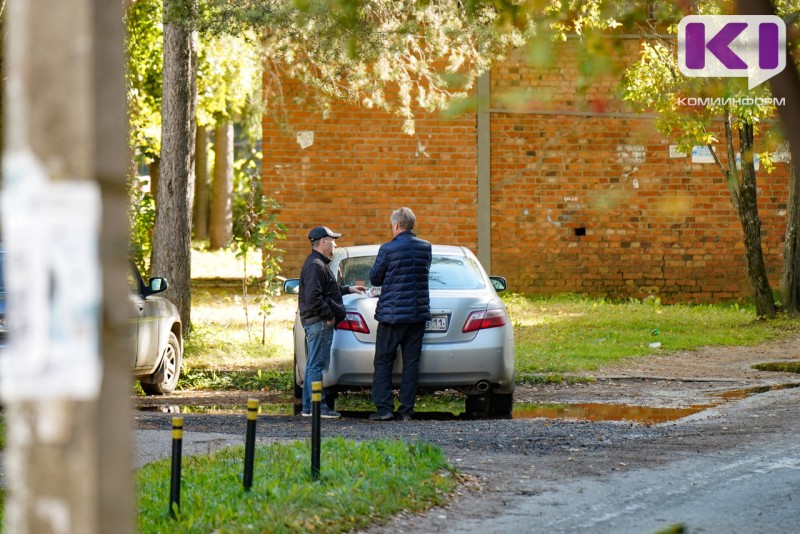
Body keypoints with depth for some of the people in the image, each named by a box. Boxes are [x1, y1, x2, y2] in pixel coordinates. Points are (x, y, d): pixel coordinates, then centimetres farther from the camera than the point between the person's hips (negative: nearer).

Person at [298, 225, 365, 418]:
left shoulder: (318, 264, 20)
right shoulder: (315, 266, -16)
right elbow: (313, 297, -25)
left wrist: (348, 289, 30)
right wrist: (329, 316, -18)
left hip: (316, 322, 11)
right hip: (319, 322, -11)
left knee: (313, 365, 14)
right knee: (317, 365, -9)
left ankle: (308, 406, 18)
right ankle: (318, 407, -9)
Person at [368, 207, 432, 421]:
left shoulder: (388, 249, -12)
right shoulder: (425, 247, 3)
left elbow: (374, 278, -2)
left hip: (392, 313, -4)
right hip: (418, 312, 4)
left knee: (383, 363, 4)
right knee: (411, 362, 6)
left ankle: (384, 408, -3)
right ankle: (406, 410, 5)